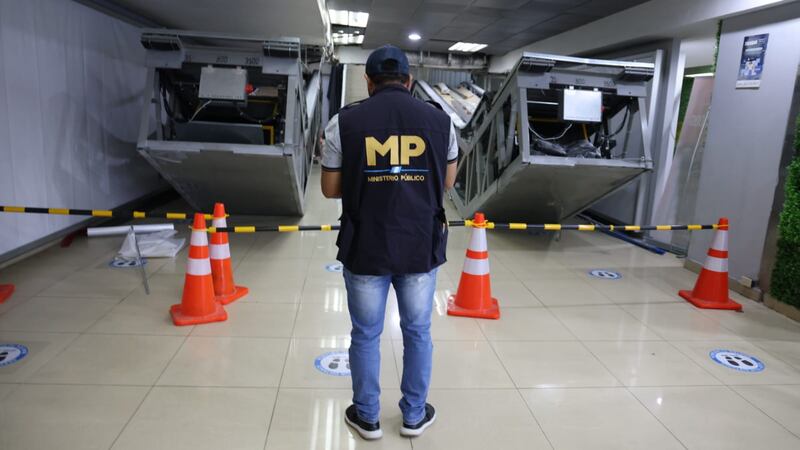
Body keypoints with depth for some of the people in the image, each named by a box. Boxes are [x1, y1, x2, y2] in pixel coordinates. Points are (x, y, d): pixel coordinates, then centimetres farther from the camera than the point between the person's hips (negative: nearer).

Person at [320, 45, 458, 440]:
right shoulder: (439, 120, -1)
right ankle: (414, 415, 34)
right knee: (418, 333, 19)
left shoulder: (345, 121, -6)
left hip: (365, 248, -1)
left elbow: (330, 189, -1)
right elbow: (447, 182, 10)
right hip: (421, 247, 2)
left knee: (366, 336, 16)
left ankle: (366, 417, 32)